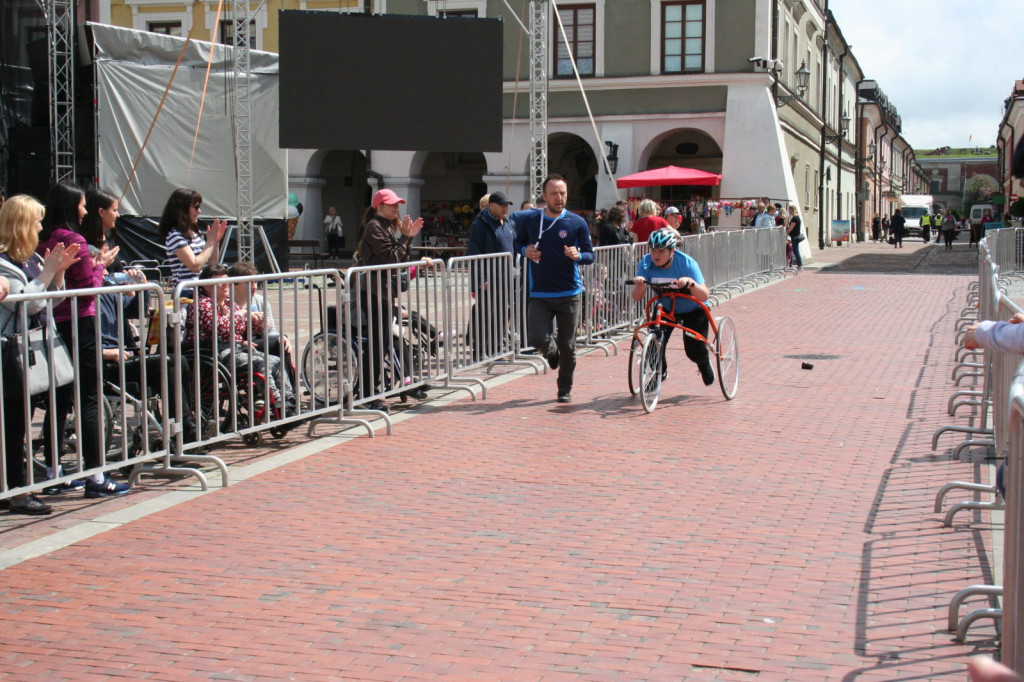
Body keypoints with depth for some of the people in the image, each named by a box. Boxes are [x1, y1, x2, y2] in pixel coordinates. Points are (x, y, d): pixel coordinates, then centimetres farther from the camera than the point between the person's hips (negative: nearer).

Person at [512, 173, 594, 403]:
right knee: (537, 338, -14)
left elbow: (590, 254, 2)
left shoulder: (577, 223, -2)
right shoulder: (529, 219, 2)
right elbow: (518, 242, 18)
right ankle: (552, 352, 24)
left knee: (567, 345, 4)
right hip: (539, 294, 1)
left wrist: (578, 256, -21)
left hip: (569, 294, -1)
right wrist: (525, 251, -6)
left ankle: (565, 390, 23)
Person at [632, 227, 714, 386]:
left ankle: (705, 365, 28)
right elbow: (637, 297, -24)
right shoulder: (646, 263, -21)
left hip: (693, 310, -2)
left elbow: (704, 296, -34)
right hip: (665, 308, 3)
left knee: (694, 351, -10)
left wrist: (691, 283, -53)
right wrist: (639, 284, -46)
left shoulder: (686, 262, -30)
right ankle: (660, 372, 11)